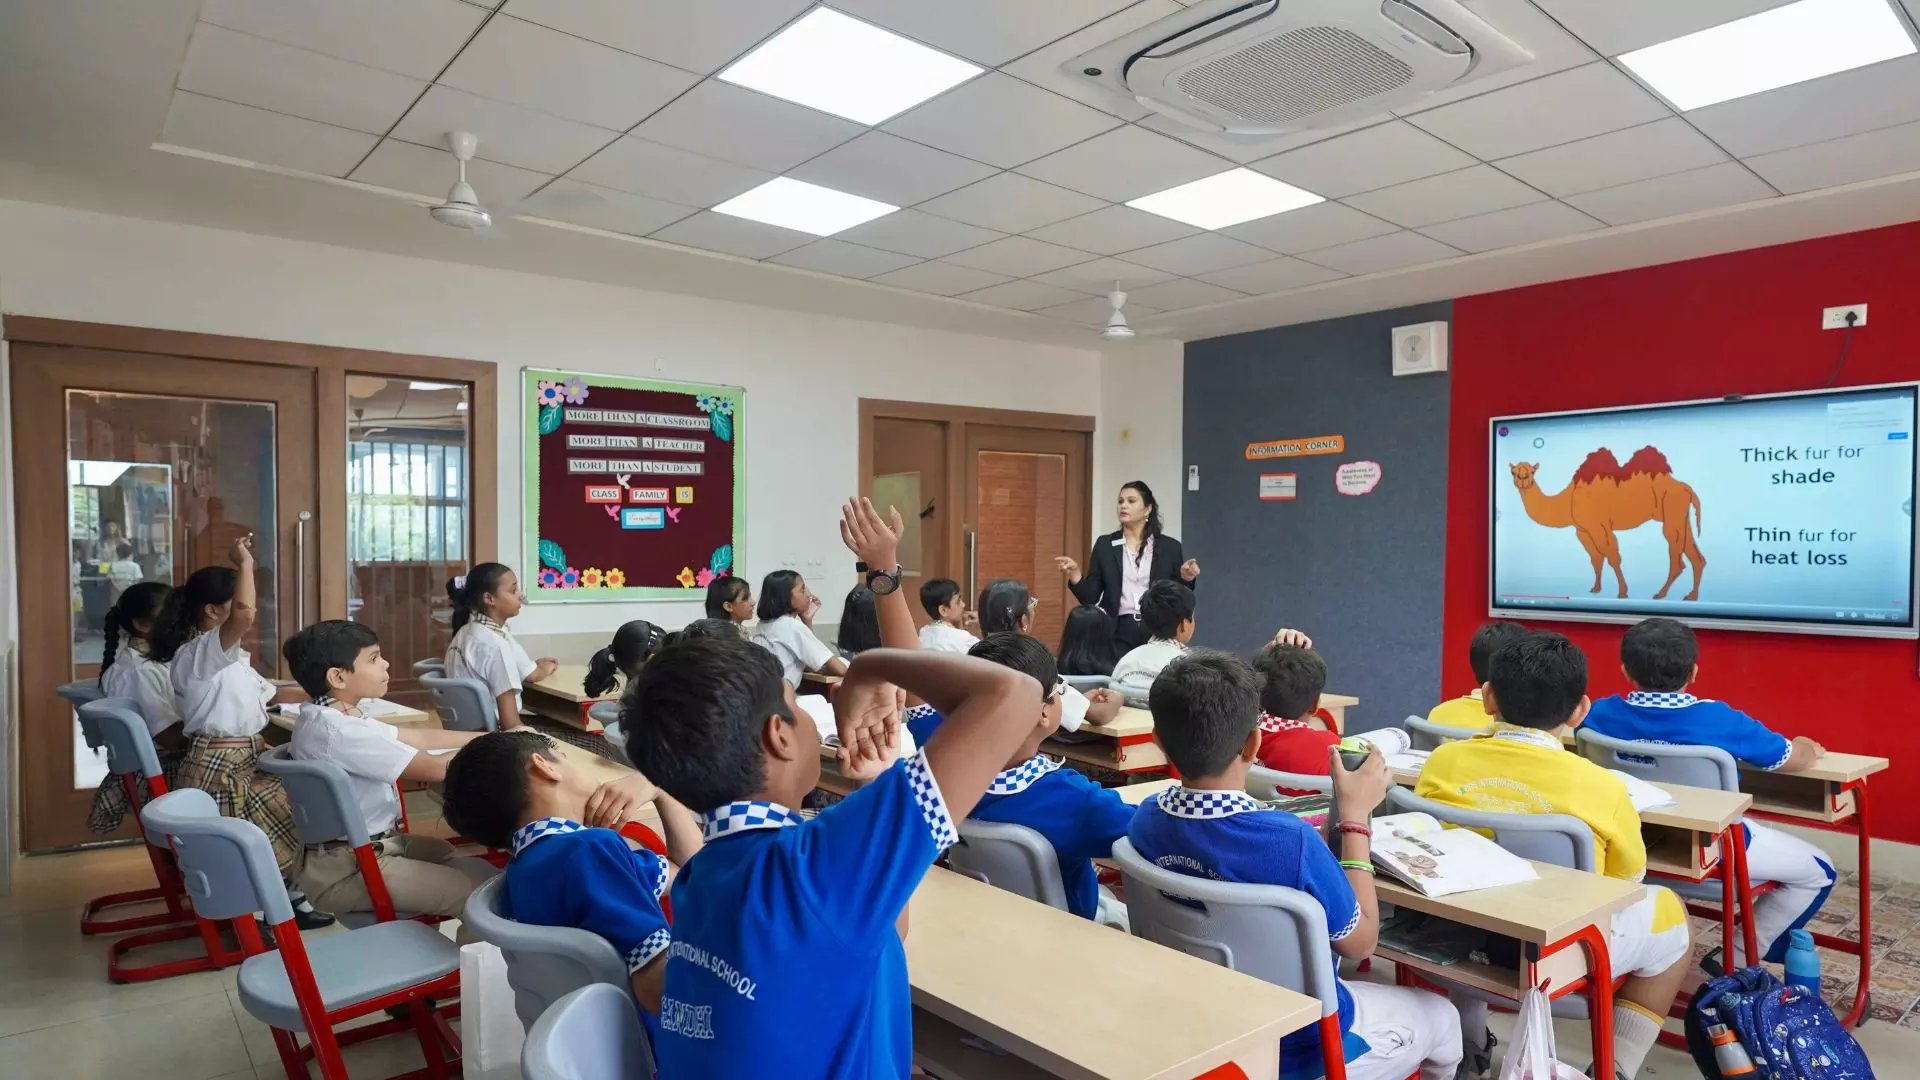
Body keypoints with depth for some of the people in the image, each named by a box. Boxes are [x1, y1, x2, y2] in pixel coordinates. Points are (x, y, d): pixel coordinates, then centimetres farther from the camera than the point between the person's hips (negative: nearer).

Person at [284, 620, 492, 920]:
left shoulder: (337, 718, 6)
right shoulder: (337, 730, -25)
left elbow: (419, 737, 10)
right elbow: (435, 769, -25)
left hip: (366, 845, 11)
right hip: (347, 870, -10)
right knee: (488, 888, -16)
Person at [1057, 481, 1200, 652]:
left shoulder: (1169, 547, 4)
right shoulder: (1105, 545, 6)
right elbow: (1090, 597, 3)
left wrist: (1185, 579, -14)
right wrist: (1075, 574, -14)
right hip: (1117, 633, 0)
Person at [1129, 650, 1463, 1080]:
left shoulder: (1144, 821, -16)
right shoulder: (1290, 839, -34)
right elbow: (1359, 942, -15)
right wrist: (1355, 816, -10)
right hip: (1293, 1046, -5)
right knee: (1441, 1017, 25)